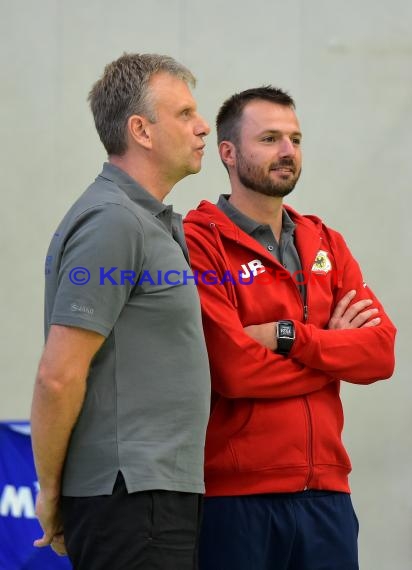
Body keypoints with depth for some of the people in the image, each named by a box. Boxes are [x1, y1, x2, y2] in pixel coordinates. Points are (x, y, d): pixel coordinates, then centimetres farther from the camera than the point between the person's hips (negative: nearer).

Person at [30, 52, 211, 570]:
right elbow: (59, 376, -19)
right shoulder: (113, 222, -14)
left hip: (160, 490, 10)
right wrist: (51, 491, -10)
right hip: (130, 496, -10)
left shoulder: (152, 220, 17)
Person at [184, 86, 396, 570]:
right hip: (235, 497, -5)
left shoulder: (325, 245, 14)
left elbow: (380, 352, 1)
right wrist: (334, 345, -3)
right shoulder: (200, 244, -6)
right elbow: (232, 369, -17)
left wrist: (288, 336, -13)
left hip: (325, 494, 5)